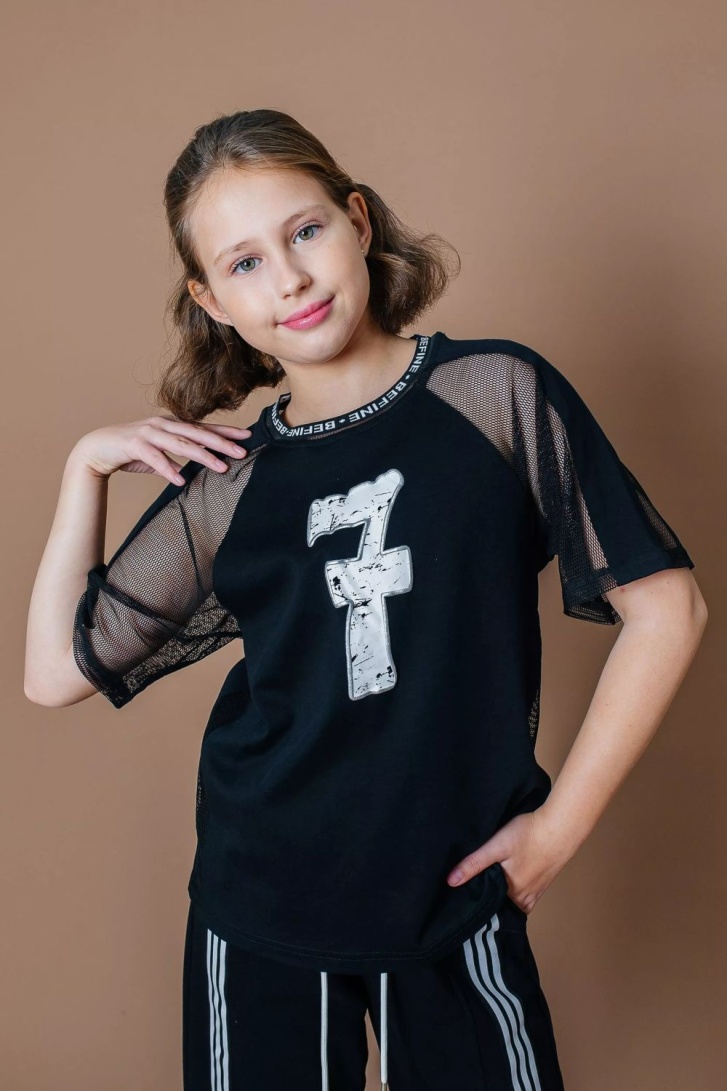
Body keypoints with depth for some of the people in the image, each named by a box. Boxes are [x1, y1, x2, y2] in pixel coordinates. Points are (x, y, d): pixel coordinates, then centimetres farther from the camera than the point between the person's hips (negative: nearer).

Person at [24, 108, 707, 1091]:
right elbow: (57, 670, 5)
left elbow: (665, 609, -7)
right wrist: (87, 469, -2)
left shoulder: (498, 394, -8)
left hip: (460, 898, -1)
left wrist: (559, 826, -6)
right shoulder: (221, 484, -1)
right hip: (261, 910, 2)